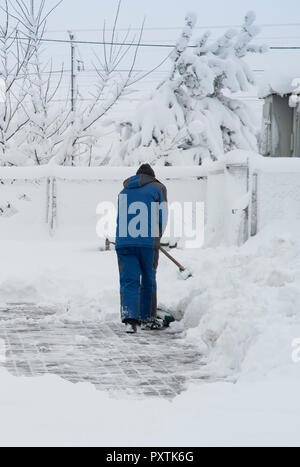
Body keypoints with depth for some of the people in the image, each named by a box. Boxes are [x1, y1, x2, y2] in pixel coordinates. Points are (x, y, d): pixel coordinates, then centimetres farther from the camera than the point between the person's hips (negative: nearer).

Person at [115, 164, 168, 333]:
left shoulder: (124, 192, 22)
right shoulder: (158, 188, 11)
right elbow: (162, 216, 5)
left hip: (124, 242, 2)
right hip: (148, 242, -2)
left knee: (129, 281, 0)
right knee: (148, 280, 12)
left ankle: (129, 318, -19)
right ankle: (148, 318, 21)